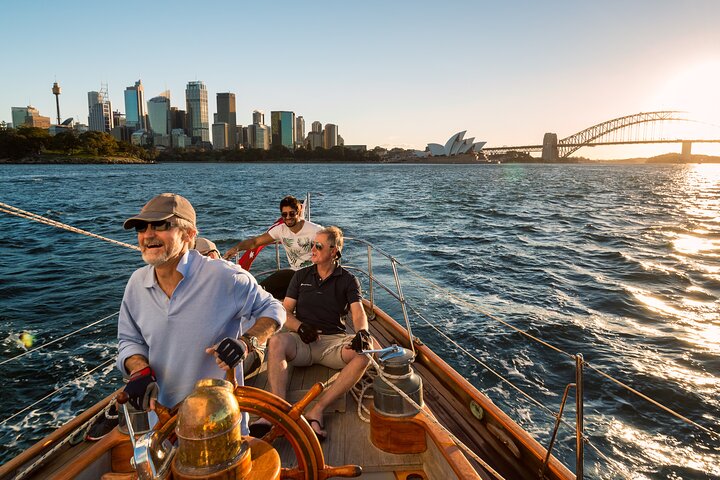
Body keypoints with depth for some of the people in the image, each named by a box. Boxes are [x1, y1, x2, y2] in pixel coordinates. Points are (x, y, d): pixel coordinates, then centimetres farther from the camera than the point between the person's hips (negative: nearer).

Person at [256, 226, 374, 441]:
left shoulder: (348, 280, 10)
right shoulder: (301, 276, 15)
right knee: (276, 341, -32)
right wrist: (300, 327, -12)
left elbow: (358, 313, -4)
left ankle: (317, 410, -34)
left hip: (334, 340, -1)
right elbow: (285, 312, 11)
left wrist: (362, 331, -28)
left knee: (363, 353, -32)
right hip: (302, 341, 1)